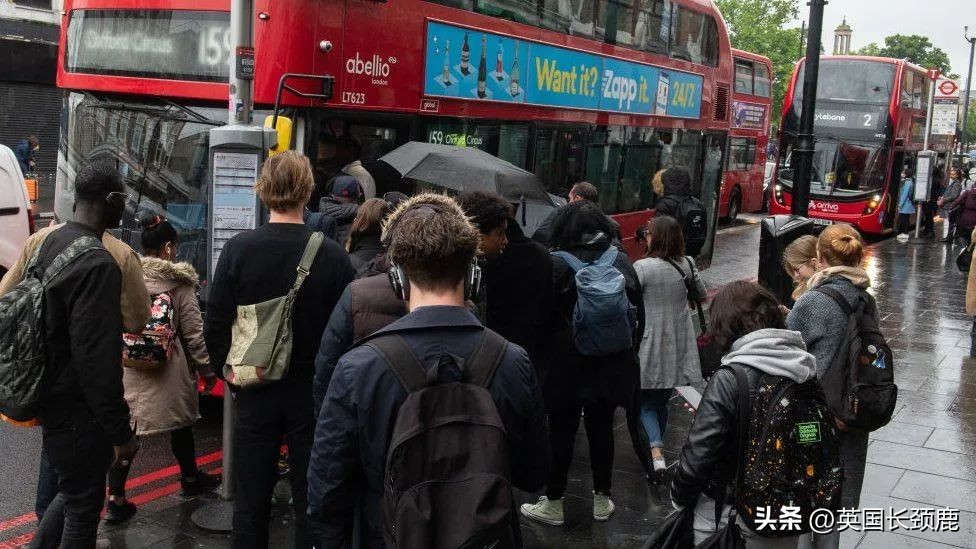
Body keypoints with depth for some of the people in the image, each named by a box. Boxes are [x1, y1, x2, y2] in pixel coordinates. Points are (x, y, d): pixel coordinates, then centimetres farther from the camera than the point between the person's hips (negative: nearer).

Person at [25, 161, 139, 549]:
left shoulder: (51, 243, 6)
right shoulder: (98, 263, -24)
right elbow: (97, 358, -26)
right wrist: (120, 430, -20)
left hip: (51, 397, 9)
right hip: (78, 408, -9)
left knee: (73, 489, 24)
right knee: (84, 504, 7)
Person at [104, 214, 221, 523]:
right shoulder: (179, 283, -9)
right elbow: (194, 333, -6)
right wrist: (207, 370, 5)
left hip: (125, 368, 2)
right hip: (168, 371, -2)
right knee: (180, 422, 18)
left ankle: (116, 499, 3)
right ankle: (190, 479, 38)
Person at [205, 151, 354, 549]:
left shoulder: (237, 249, -9)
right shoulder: (333, 255, -13)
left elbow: (215, 326, -5)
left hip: (254, 394, 1)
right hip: (313, 393, -1)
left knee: (250, 501, 13)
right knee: (311, 500, 12)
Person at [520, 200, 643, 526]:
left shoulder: (558, 264, -13)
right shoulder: (620, 261, 0)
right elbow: (638, 314, 6)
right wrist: (627, 350, 16)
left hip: (569, 363, -4)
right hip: (611, 362, 4)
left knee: (562, 432, 6)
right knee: (602, 428, 14)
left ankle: (554, 504, 15)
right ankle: (602, 501, 25)